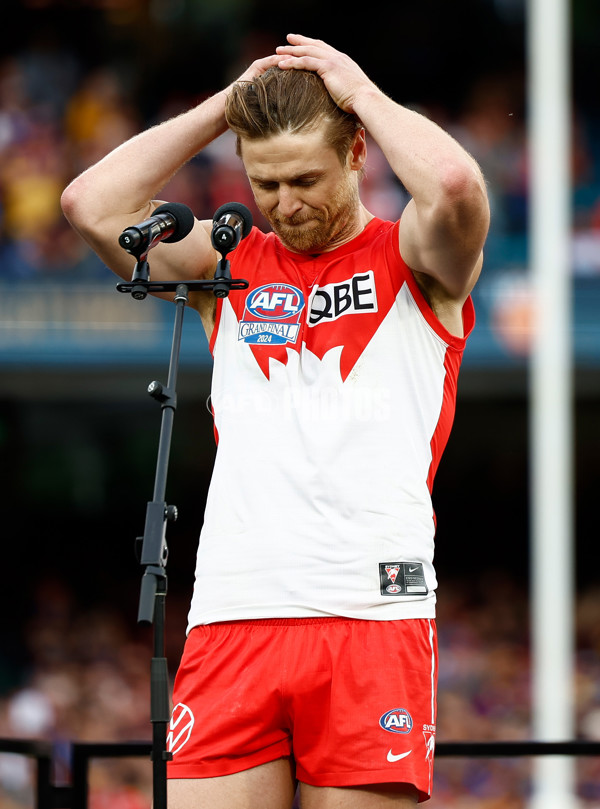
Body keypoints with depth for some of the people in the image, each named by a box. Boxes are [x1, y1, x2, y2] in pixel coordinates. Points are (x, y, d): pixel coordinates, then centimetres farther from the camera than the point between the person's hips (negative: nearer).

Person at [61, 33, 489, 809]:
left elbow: (455, 185, -15)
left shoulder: (413, 260, 8)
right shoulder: (231, 266, 18)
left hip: (373, 620, -2)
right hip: (231, 621, 3)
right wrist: (224, 106, 8)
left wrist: (361, 91, 0)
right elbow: (91, 204, 5)